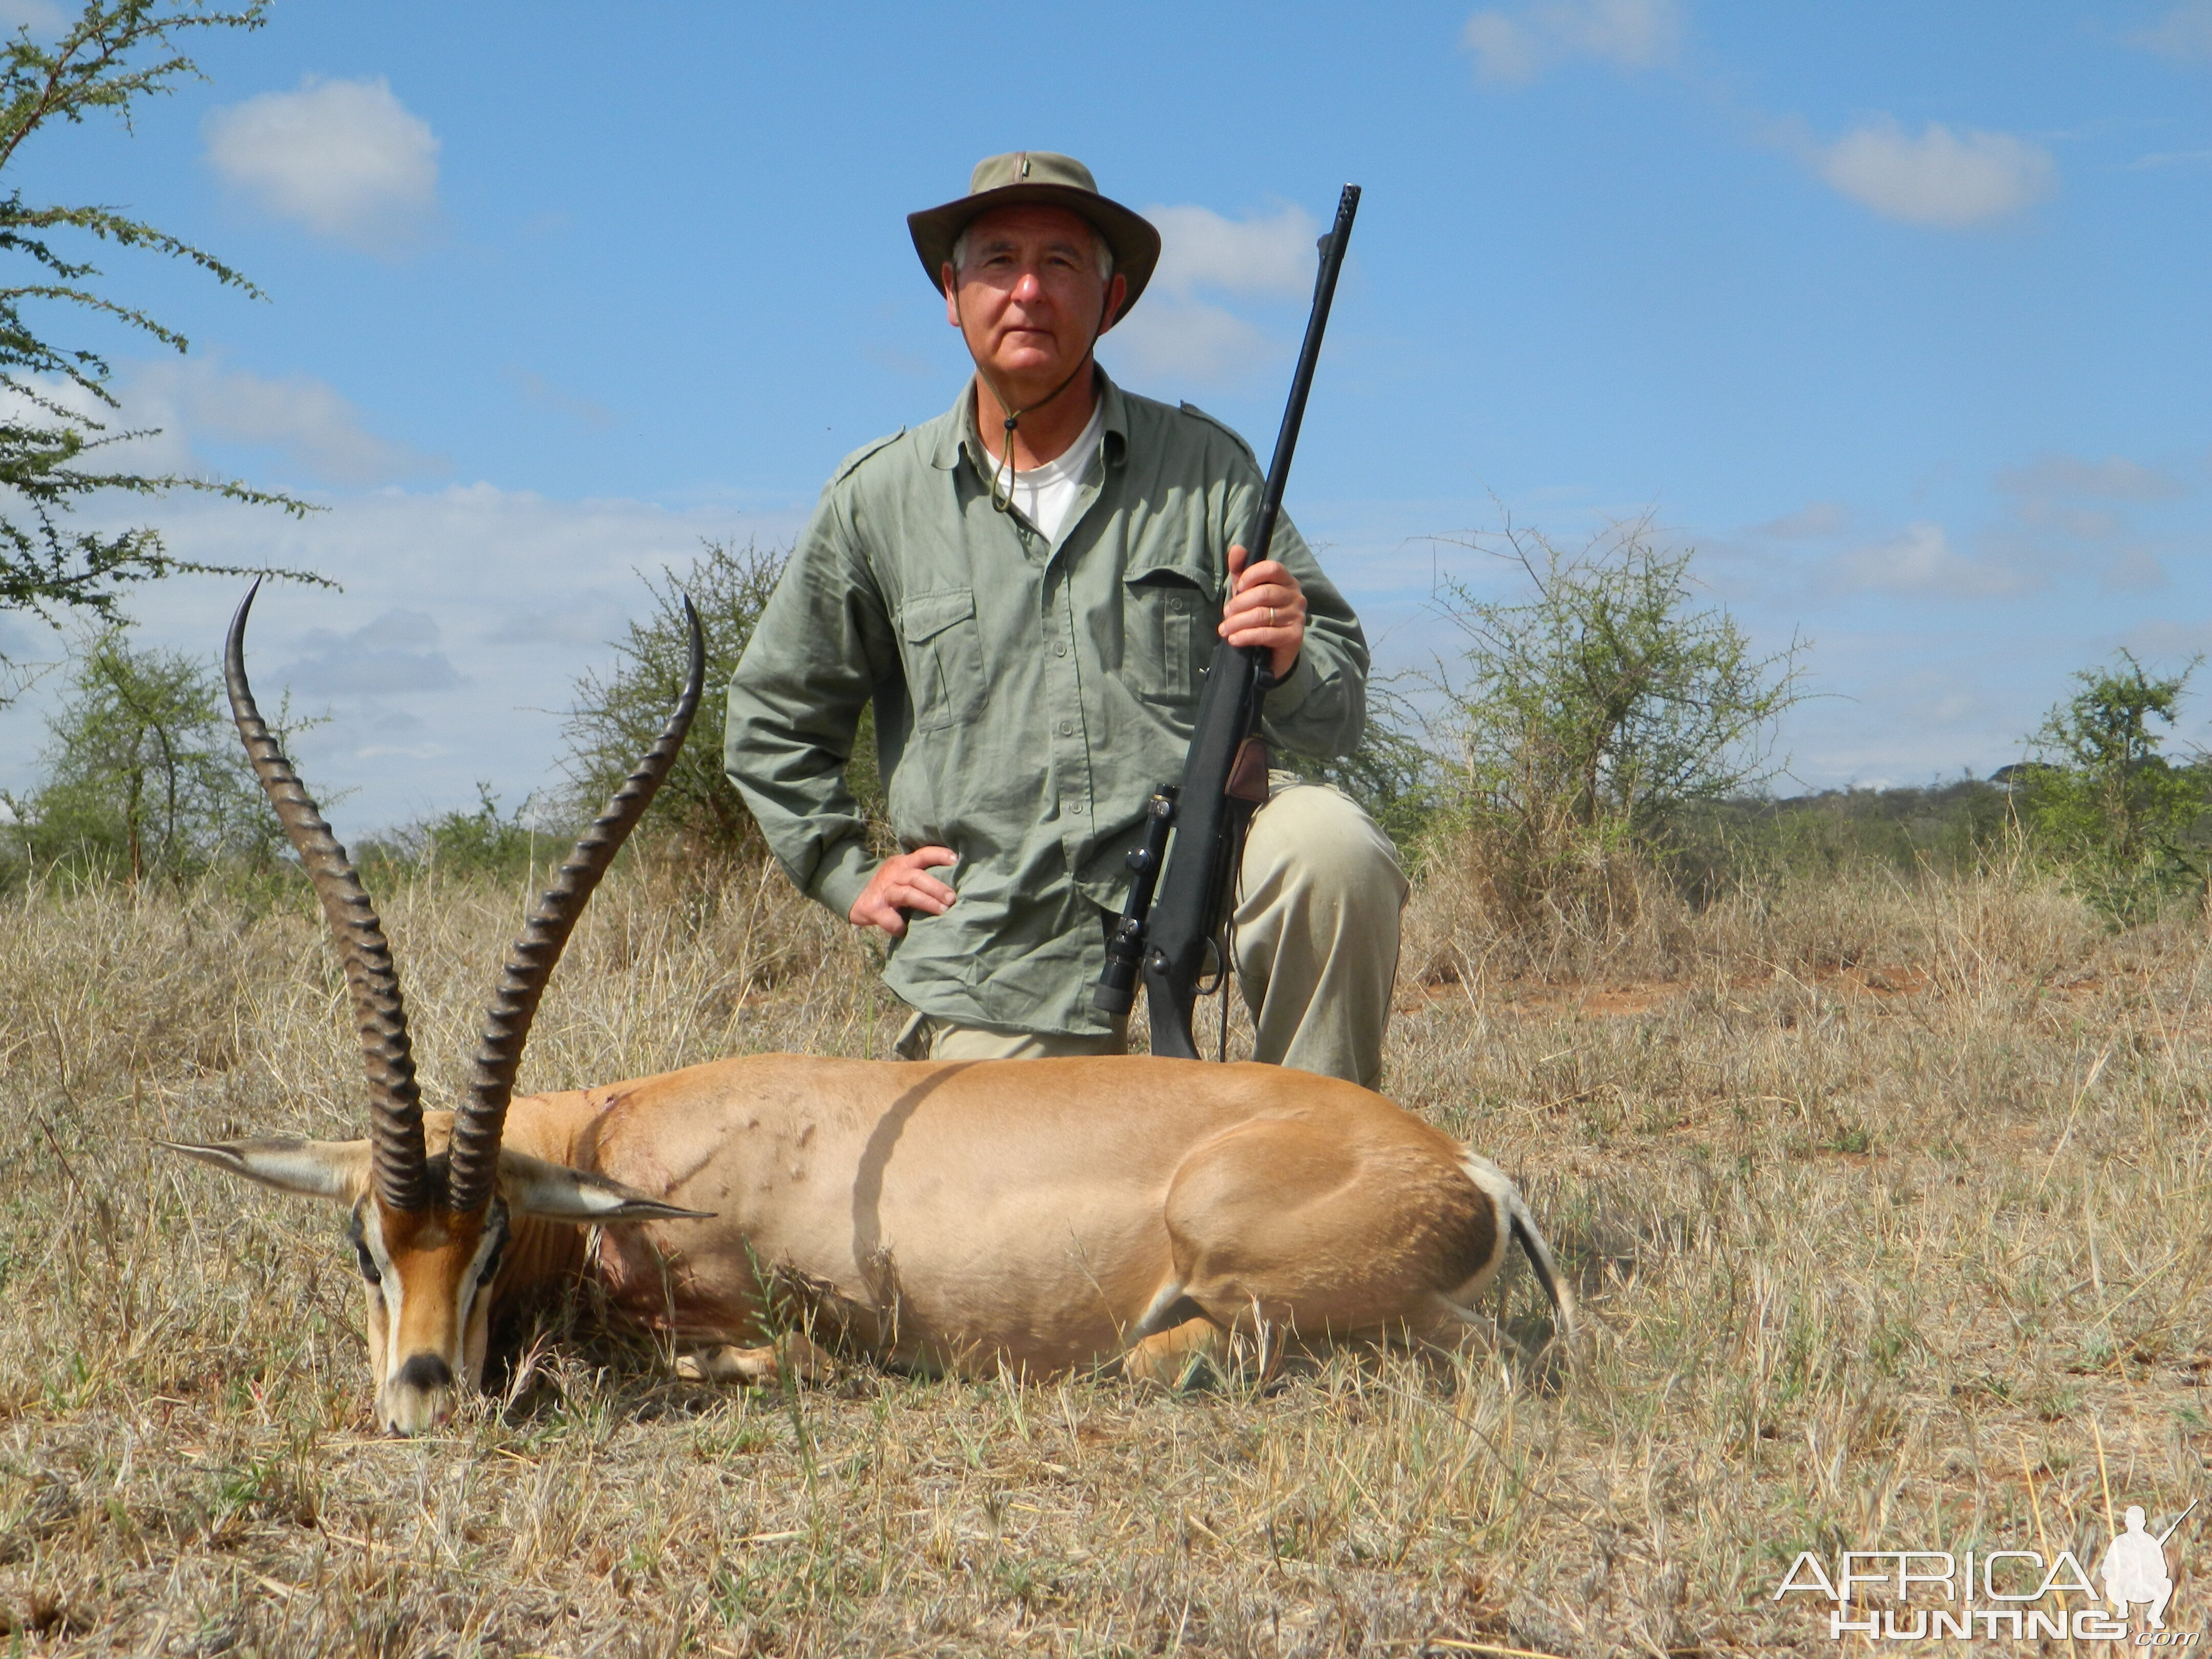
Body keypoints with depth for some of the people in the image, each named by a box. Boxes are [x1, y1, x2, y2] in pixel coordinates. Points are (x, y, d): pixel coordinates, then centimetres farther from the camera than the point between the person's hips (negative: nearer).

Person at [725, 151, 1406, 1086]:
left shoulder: (1204, 466, 2)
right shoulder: (879, 498, 5)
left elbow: (1339, 715, 2)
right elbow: (774, 720, 18)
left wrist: (1288, 665, -20)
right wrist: (849, 875, 9)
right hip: (1000, 963, 2)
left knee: (1331, 849, -30)